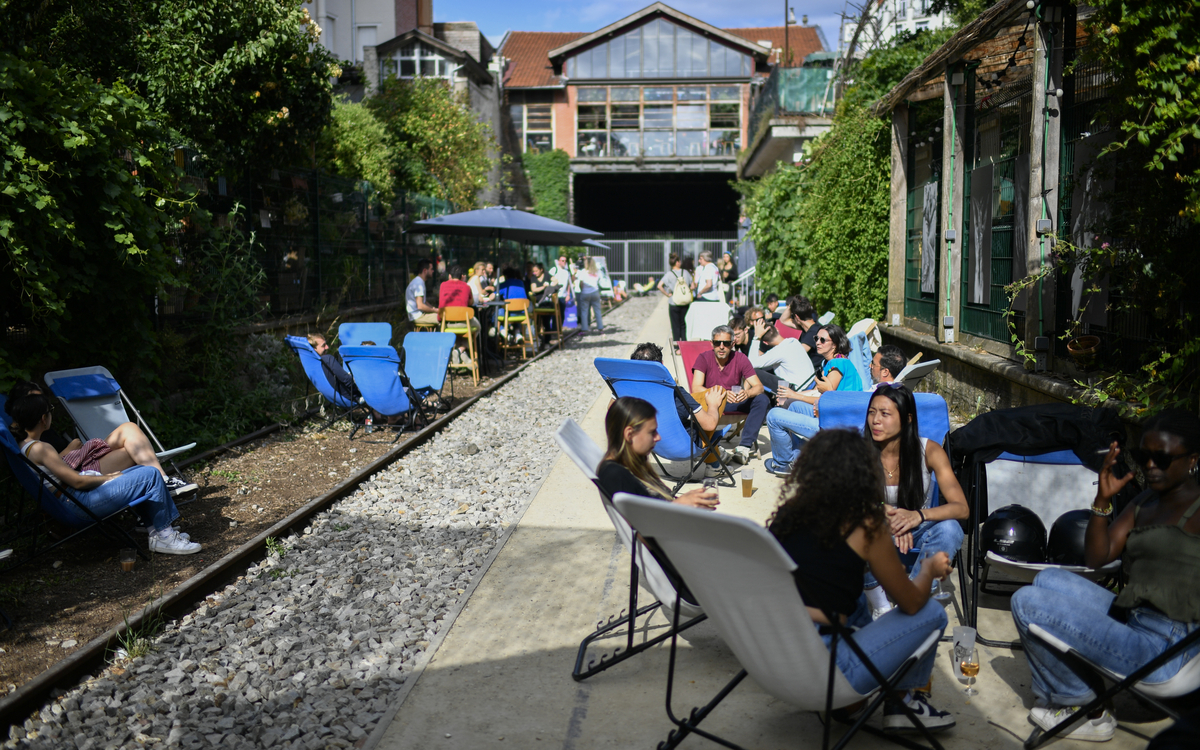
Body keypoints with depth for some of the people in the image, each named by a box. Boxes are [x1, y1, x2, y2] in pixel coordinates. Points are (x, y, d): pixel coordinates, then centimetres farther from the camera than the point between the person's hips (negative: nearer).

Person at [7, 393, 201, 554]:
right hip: (80, 505, -11)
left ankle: (154, 528, 14)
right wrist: (108, 478, -4)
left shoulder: (22, 447, 11)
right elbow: (77, 481, -19)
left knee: (142, 471, 17)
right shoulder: (39, 448, -20)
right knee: (151, 476, -14)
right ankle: (163, 537, -4)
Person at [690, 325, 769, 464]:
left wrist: (747, 393, -37)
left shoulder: (740, 358, -5)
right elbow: (696, 388, -23)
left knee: (763, 400, -22)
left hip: (735, 403, 3)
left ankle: (746, 445, -27)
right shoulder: (704, 358, -10)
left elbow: (759, 386, -11)